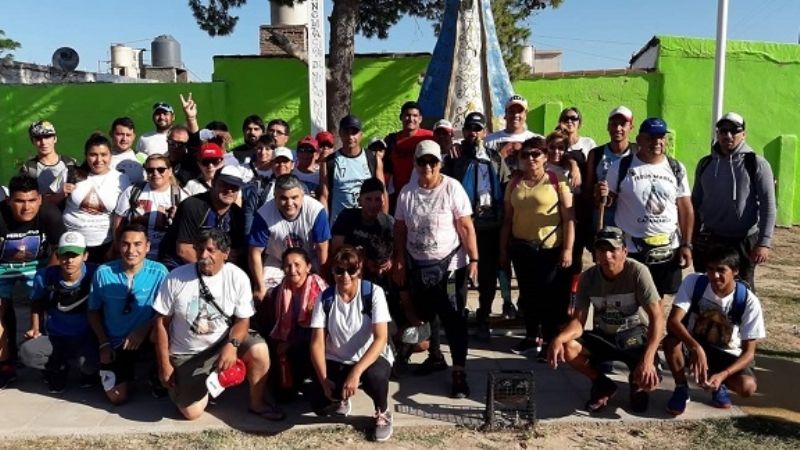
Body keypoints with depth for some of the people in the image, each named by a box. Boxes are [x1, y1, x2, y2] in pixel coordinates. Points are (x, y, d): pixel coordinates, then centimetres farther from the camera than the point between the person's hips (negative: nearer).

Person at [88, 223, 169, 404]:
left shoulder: (159, 272, -15)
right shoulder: (103, 272, -12)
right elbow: (94, 310, 2)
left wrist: (143, 330, -23)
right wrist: (104, 344, -4)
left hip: (147, 340, -1)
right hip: (115, 343, 1)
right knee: (117, 398, -7)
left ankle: (156, 376, -2)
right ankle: (131, 372, 28)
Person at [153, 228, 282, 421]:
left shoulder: (238, 277, -13)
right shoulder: (176, 278, -13)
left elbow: (242, 320, -9)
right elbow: (162, 322, -6)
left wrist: (232, 345, -30)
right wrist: (164, 364, -6)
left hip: (223, 342, 0)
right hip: (186, 354, 0)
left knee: (259, 350, -28)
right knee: (192, 413, -11)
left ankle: (257, 403, -4)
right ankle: (202, 384, 25)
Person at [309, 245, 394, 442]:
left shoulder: (374, 292, -16)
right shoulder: (325, 298, -8)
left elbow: (381, 338, -22)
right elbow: (317, 343, -9)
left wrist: (356, 372, -33)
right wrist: (324, 380, -22)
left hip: (371, 358, -2)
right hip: (336, 361, 3)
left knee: (374, 376, -37)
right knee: (319, 405, -20)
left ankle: (383, 413, -1)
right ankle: (340, 398, 20)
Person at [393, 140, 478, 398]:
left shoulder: (452, 188, -10)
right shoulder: (407, 192, 2)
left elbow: (466, 228, -11)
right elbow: (400, 230, 6)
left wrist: (474, 260, -15)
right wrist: (399, 263, 3)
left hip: (450, 266, -4)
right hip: (418, 267, 5)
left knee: (454, 319, 0)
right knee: (423, 315, 17)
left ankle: (459, 373, 8)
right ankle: (435, 357, 38)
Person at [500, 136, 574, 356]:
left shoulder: (557, 180, -6)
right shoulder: (514, 183, 8)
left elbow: (569, 217, -8)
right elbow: (507, 219, 12)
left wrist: (567, 249, -14)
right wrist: (503, 249, 10)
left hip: (550, 248, -4)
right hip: (521, 248, 5)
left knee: (551, 297, 2)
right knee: (527, 295, 14)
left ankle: (551, 341, 15)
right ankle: (532, 336, 29)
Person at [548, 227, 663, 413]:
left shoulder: (638, 271, -21)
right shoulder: (588, 277, -12)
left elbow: (657, 317, -25)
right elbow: (578, 321, -14)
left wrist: (648, 359, -38)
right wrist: (558, 338, -38)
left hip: (635, 335, -2)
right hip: (603, 336, 3)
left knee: (649, 378, -30)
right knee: (567, 348, -26)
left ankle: (637, 383, 12)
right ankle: (603, 385, 5)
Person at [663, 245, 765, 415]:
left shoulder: (749, 301, -20)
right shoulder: (693, 282, -20)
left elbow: (749, 352, -18)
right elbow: (673, 322, -30)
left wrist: (722, 375, -34)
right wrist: (696, 348, -46)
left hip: (727, 354, 0)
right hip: (693, 345, 0)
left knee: (747, 387, -29)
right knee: (671, 340, -34)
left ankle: (720, 385, 8)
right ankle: (681, 388, -7)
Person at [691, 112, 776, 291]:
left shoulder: (756, 164, -5)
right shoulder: (705, 164, 6)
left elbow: (768, 205, -8)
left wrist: (764, 242, -16)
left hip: (744, 241, -3)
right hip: (708, 241, 4)